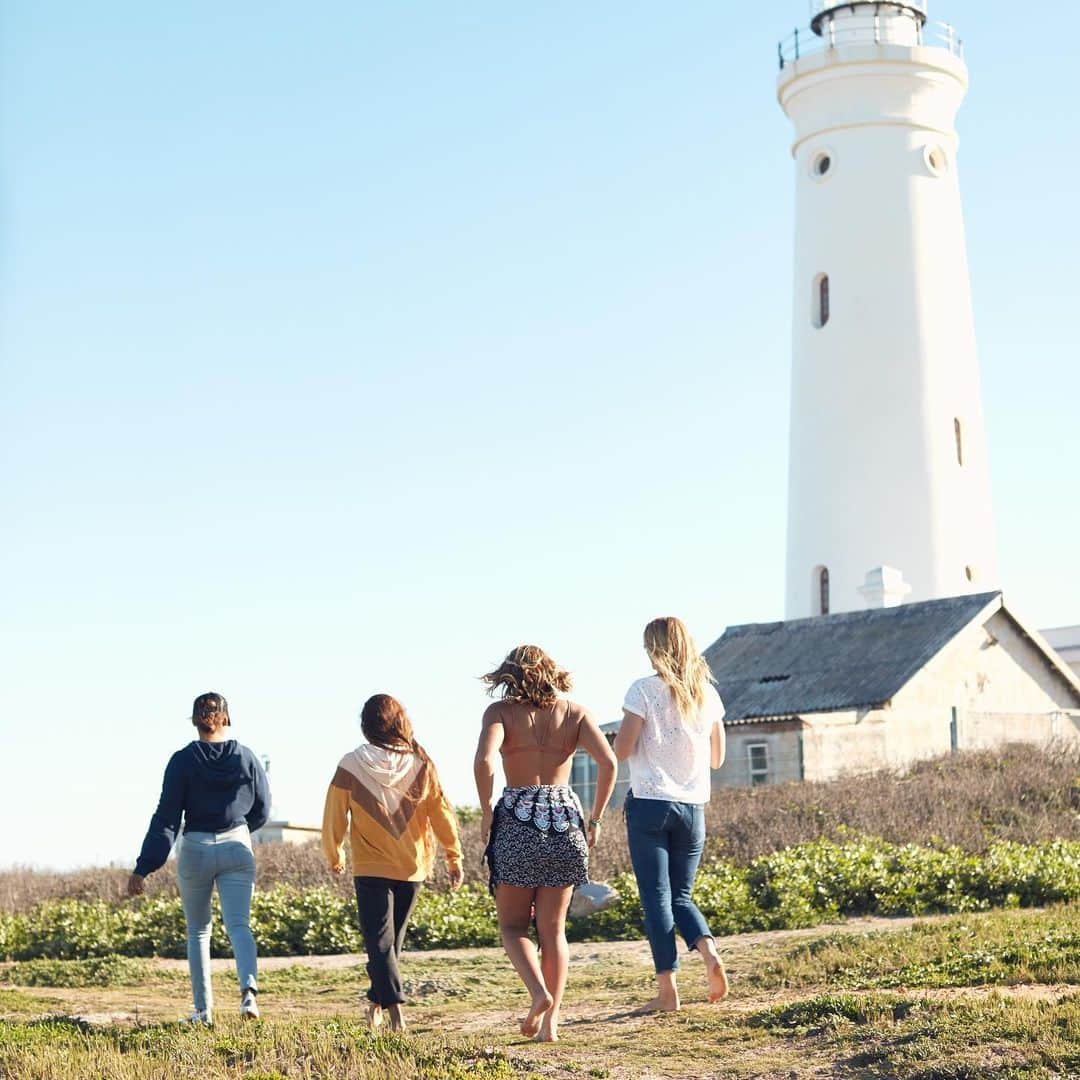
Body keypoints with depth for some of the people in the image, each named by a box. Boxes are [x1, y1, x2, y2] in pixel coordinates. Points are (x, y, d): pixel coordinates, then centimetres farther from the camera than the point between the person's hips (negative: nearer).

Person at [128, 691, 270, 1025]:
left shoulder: (183, 761, -6)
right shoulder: (245, 757, 1)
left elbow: (166, 818, -10)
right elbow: (261, 811, 10)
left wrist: (143, 869, -10)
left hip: (195, 850, -1)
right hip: (237, 848, 1)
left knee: (198, 931, 14)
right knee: (238, 925, -6)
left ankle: (203, 1010, 15)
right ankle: (248, 987, -34)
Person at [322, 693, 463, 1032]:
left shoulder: (351, 766, -9)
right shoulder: (420, 763, -5)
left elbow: (334, 817, -1)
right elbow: (442, 812, -2)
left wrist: (334, 856, 16)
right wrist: (454, 856, 9)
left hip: (371, 868, -3)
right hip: (413, 866, 3)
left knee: (379, 940, -2)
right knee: (393, 938, 18)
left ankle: (394, 1009, -18)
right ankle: (376, 1002, 31)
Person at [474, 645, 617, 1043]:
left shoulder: (500, 711, 1)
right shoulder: (574, 712, 7)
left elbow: (484, 762, -17)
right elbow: (608, 763, -4)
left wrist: (486, 813, -5)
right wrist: (594, 820, 5)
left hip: (517, 819, -2)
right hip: (565, 818, 2)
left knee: (513, 924, 12)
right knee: (553, 928, 11)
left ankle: (540, 992, -12)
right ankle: (550, 1021, 6)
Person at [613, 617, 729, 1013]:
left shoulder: (644, 691, -8)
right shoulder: (707, 694, 6)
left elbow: (621, 750, -10)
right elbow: (717, 758, 13)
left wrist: (627, 730, 11)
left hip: (650, 805, -4)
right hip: (692, 807, 4)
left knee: (656, 897, 0)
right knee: (680, 895, 14)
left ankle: (667, 989, -3)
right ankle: (709, 952, -13)